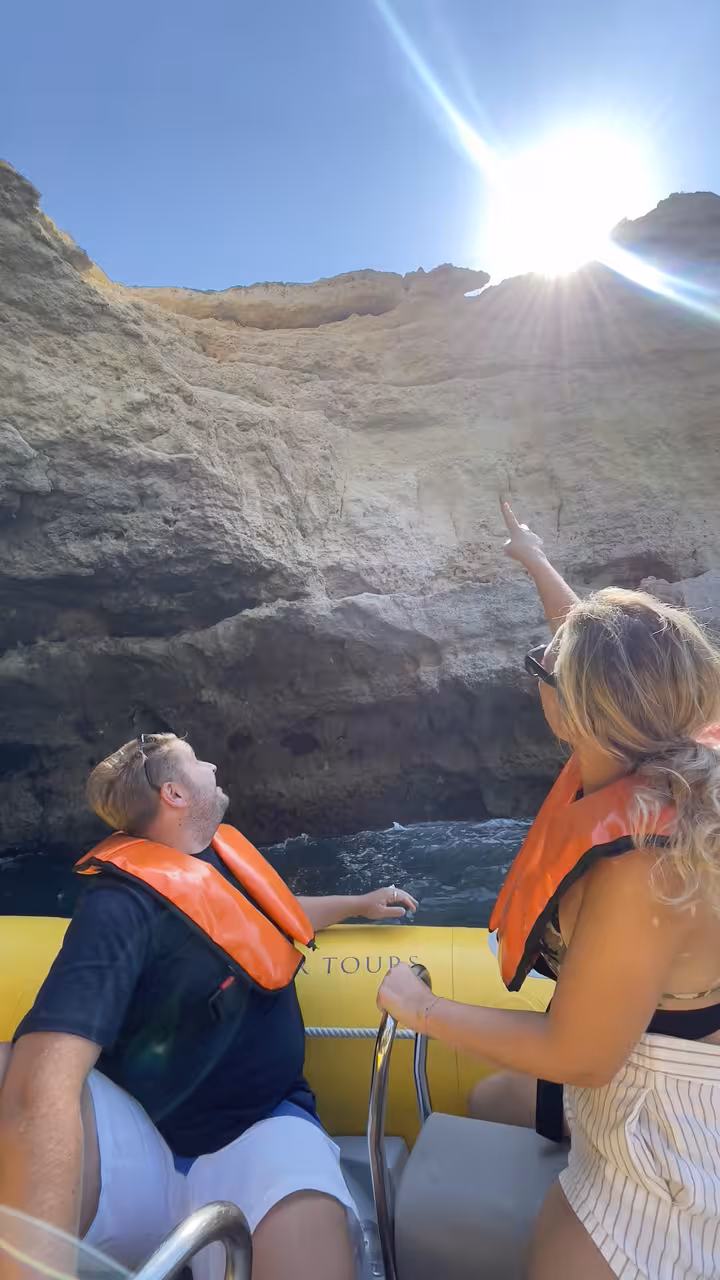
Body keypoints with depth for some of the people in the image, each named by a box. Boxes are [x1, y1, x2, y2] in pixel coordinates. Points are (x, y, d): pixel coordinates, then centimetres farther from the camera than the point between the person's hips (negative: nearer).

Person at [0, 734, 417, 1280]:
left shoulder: (220, 852, 7)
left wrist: (359, 904, 38)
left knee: (309, 1233, -34)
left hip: (258, 1133, 3)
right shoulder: (123, 905, -19)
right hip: (144, 1149, -2)